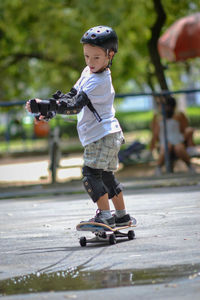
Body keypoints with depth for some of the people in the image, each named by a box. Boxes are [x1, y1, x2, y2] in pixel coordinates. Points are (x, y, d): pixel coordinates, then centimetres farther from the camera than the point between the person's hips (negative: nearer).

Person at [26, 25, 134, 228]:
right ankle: (122, 215, 25)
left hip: (103, 135, -10)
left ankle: (105, 214, -17)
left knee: (91, 173, -15)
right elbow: (72, 95, 19)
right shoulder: (89, 72, 10)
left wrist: (44, 106, -30)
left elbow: (75, 106, -26)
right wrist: (50, 111, 7)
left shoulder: (99, 82, -21)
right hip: (107, 135, 10)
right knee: (105, 176, 17)